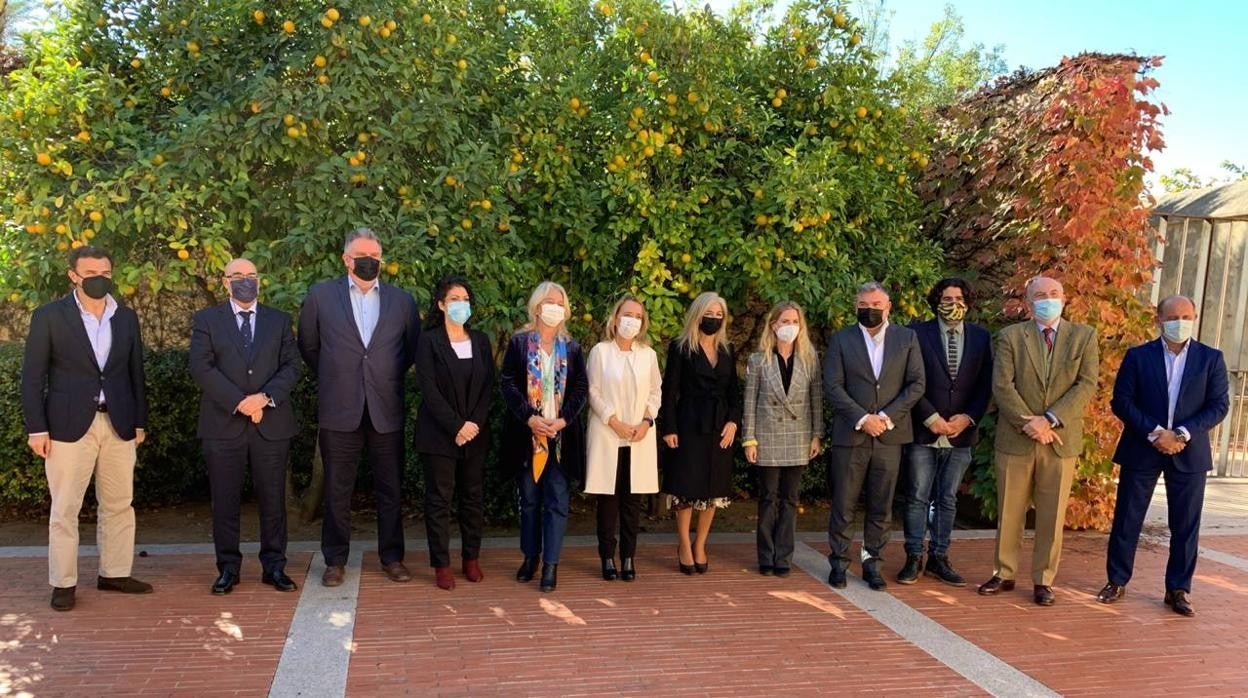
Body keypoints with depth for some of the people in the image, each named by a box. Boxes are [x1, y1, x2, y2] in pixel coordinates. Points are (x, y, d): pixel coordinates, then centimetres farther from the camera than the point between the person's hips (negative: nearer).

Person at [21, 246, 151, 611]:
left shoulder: (127, 318, 9)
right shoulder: (49, 316, -2)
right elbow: (33, 376, -2)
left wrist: (139, 422, 10)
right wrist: (36, 428, -8)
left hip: (119, 424, 4)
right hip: (69, 425, -4)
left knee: (119, 505, 9)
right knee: (64, 508, 2)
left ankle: (114, 573, 20)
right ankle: (63, 583, 11)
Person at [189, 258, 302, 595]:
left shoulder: (279, 320, 11)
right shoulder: (206, 320, 6)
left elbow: (291, 366, 3)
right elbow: (201, 368, -5)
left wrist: (265, 397, -13)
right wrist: (239, 402, -14)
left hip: (271, 424, 1)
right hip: (223, 424, -1)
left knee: (272, 498, 5)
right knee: (225, 501, 4)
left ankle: (274, 566, 14)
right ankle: (228, 568, 15)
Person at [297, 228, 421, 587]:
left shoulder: (402, 300, 6)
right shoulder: (321, 295, 3)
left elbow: (412, 349, 15)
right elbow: (308, 346, 13)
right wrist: (333, 378, 13)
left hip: (387, 411, 1)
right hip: (339, 410, -1)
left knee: (390, 489, 7)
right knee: (337, 490, 6)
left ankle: (391, 557, 19)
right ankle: (335, 560, 18)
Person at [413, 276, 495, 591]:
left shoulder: (480, 340, 9)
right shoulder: (429, 341, -3)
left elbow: (489, 385, 5)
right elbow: (429, 390, -10)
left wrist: (475, 423, -8)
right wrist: (457, 426, -15)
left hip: (476, 432, 4)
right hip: (439, 433, -4)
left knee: (474, 496, 7)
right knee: (439, 499, 0)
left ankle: (472, 559, 18)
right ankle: (442, 565, 7)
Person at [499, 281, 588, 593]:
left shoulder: (571, 347, 7)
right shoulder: (519, 342, 2)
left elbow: (581, 388, 2)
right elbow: (507, 383, -4)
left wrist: (563, 420, -12)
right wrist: (530, 418, -15)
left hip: (561, 435, 1)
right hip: (527, 433, 0)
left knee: (556, 500, -1)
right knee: (529, 498, 10)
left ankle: (551, 564, 3)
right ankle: (530, 556, 23)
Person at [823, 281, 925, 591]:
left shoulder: (907, 338, 7)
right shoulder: (841, 340, 4)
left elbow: (916, 384, 2)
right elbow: (832, 386, -3)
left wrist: (888, 416, -10)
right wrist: (862, 418, -13)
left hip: (889, 436, 1)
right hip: (850, 435, -1)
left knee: (881, 507, 7)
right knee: (843, 505, 4)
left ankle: (872, 563, 19)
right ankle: (839, 563, 16)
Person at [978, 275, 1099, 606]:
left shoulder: (1084, 336, 4)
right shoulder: (1011, 336, 2)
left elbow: (1086, 384, -5)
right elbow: (1002, 386, -6)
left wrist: (1049, 420, -15)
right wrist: (1029, 423, -15)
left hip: (1061, 439, 0)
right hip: (1015, 438, 0)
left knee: (1052, 515, 5)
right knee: (1008, 512, 8)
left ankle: (1043, 581, 16)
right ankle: (1004, 574, 20)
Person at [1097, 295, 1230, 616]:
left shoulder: (1211, 358, 3)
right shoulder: (1138, 356, 0)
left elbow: (1219, 405, -2)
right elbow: (1121, 401, -4)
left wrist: (1183, 434, -15)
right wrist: (1154, 432, -16)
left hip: (1189, 453, 1)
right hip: (1141, 450, -1)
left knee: (1185, 526, 5)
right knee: (1127, 519, 5)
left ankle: (1178, 590, 17)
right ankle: (1117, 581, 17)